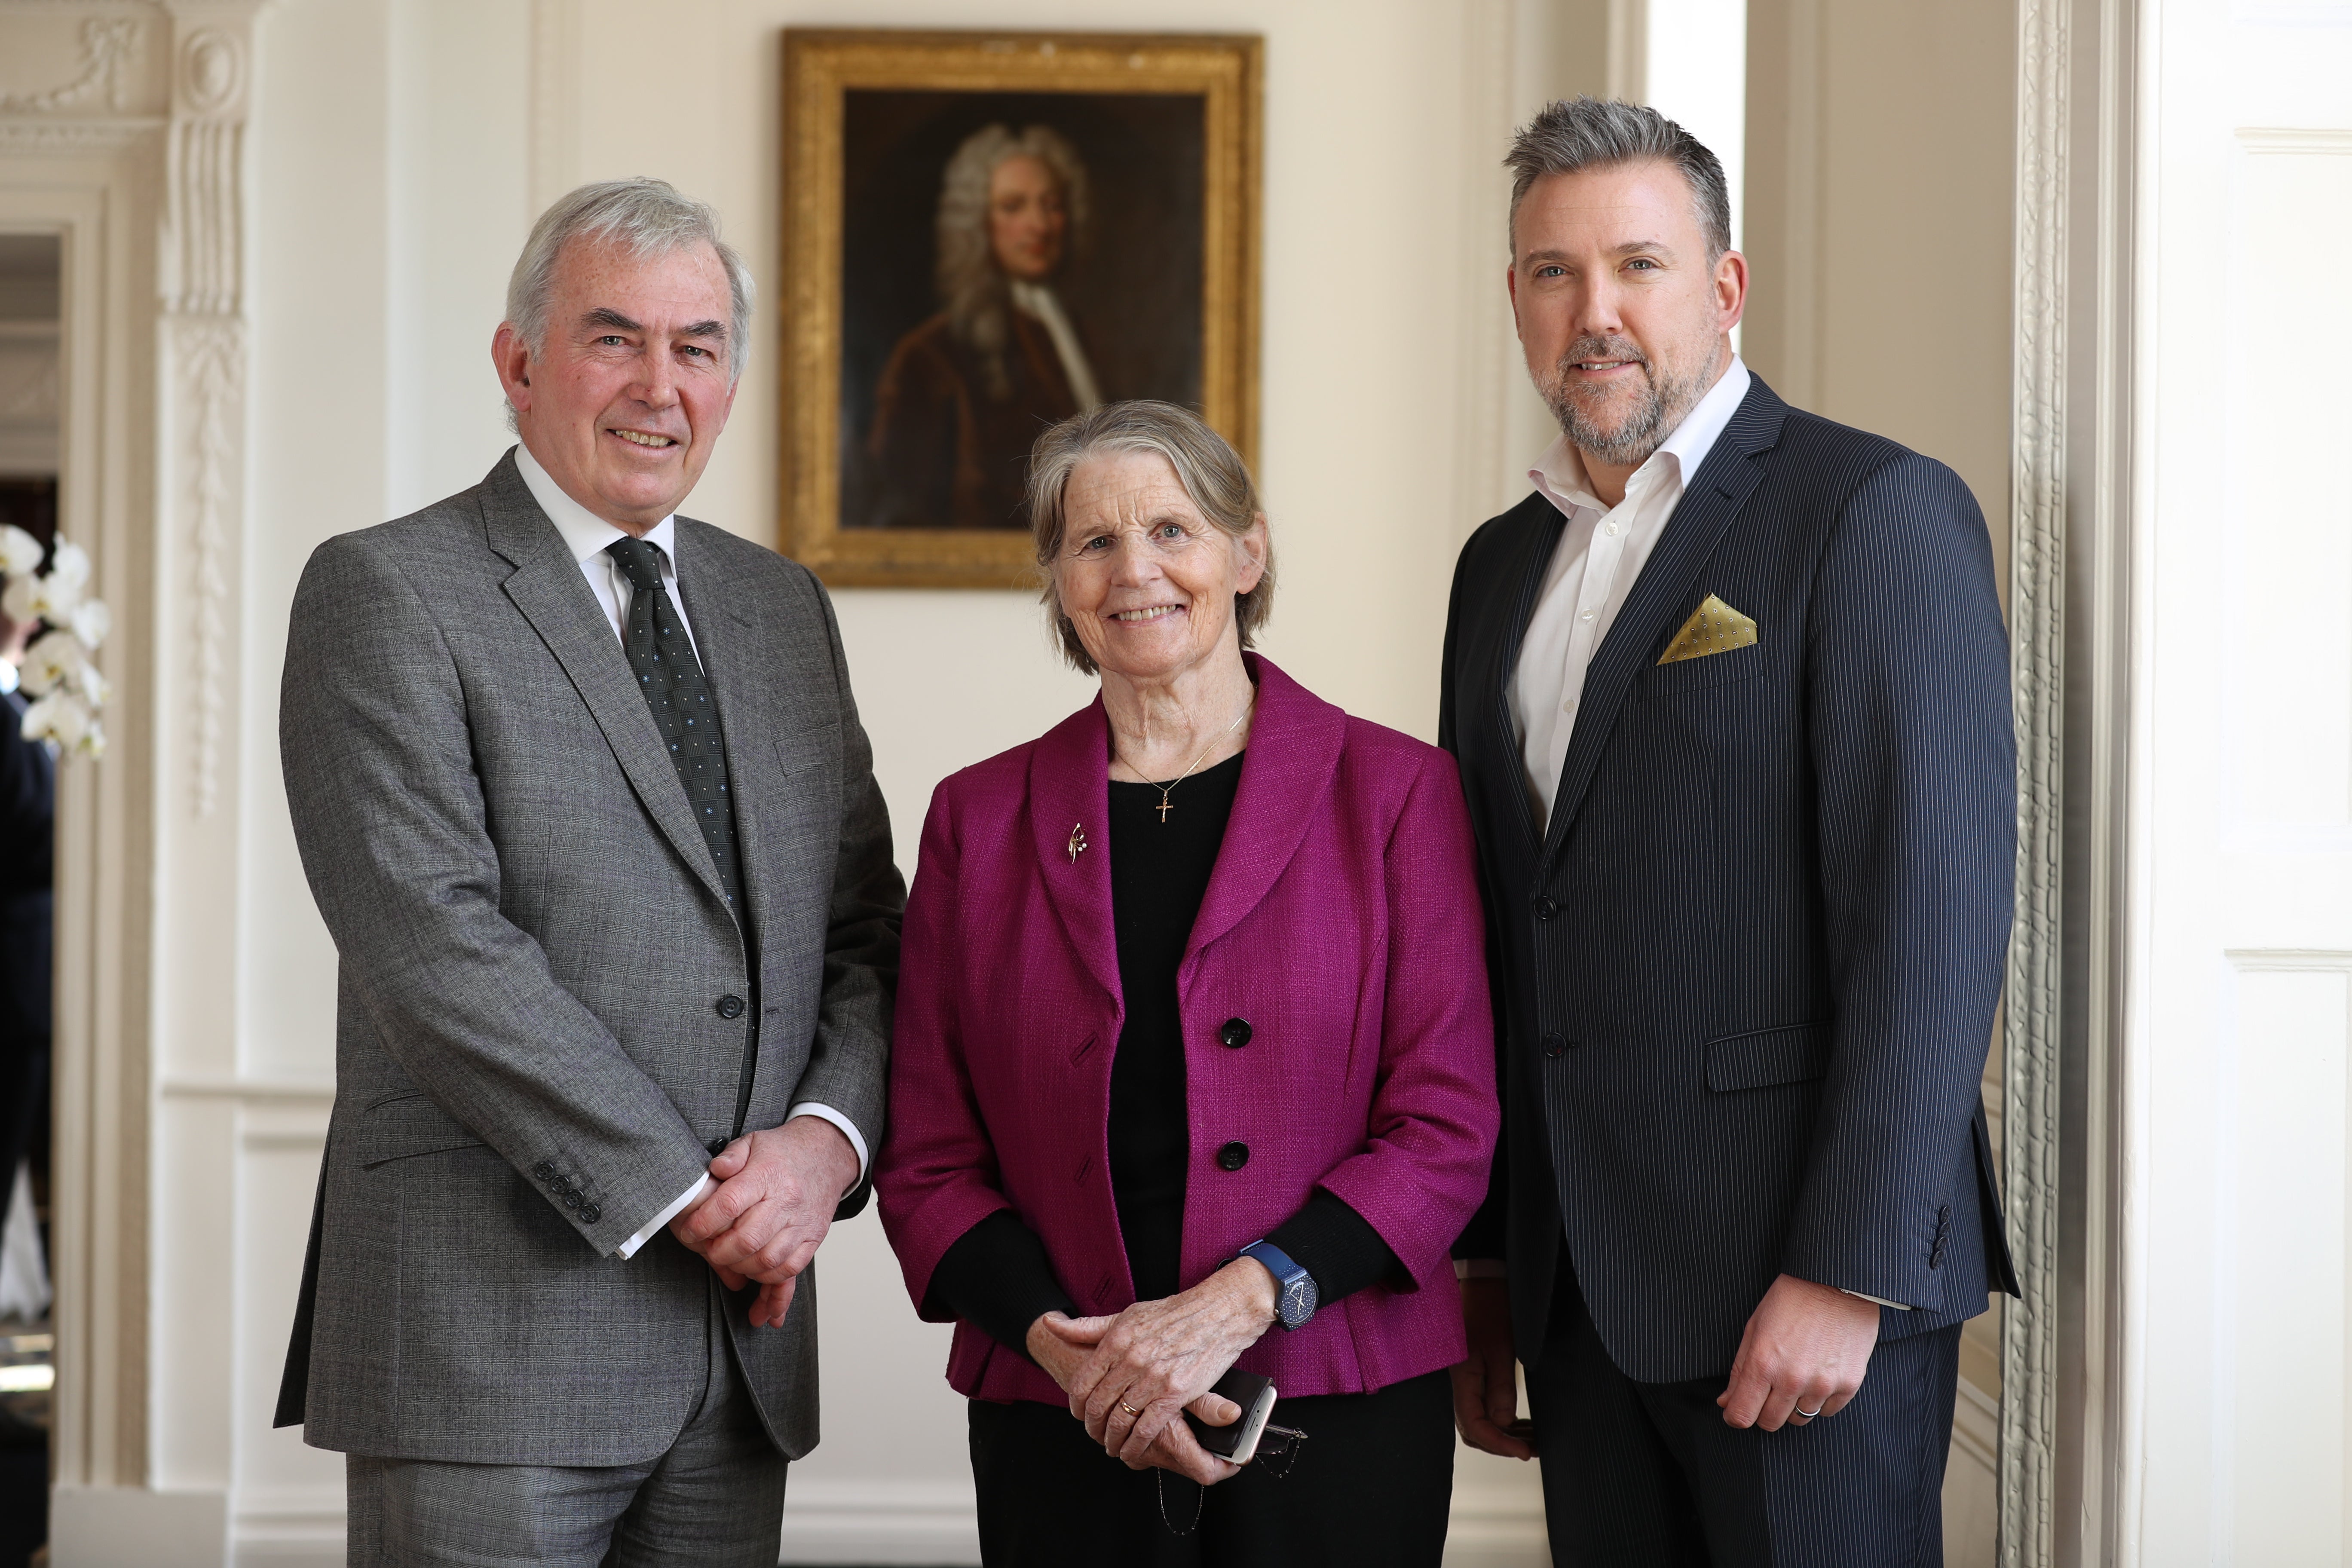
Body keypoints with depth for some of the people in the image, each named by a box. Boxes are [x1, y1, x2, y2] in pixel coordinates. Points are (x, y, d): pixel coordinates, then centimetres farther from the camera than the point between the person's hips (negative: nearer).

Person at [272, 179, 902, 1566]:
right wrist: (686, 1198, -15)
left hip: (743, 1333, 6)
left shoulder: (782, 608, 16)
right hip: (490, 1335, -5)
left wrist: (828, 1137, -7)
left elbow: (869, 928, 14)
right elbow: (435, 945, -14)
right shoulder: (388, 594, -4)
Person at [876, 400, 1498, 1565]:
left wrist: (1235, 1304, -15)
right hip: (1066, 1430, 1)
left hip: (1340, 1423, -1)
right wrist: (1061, 1343, -11)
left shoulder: (1393, 792, 1)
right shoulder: (980, 818, 6)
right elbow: (928, 1163, 5)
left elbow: (1446, 1130, -4)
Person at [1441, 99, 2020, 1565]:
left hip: (1811, 1284, -6)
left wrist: (1849, 1276, -19)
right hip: (1580, 1280, 6)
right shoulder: (1505, 566, 15)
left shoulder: (1881, 513, -7)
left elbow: (1934, 915, -15)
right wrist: (1478, 1264, 13)